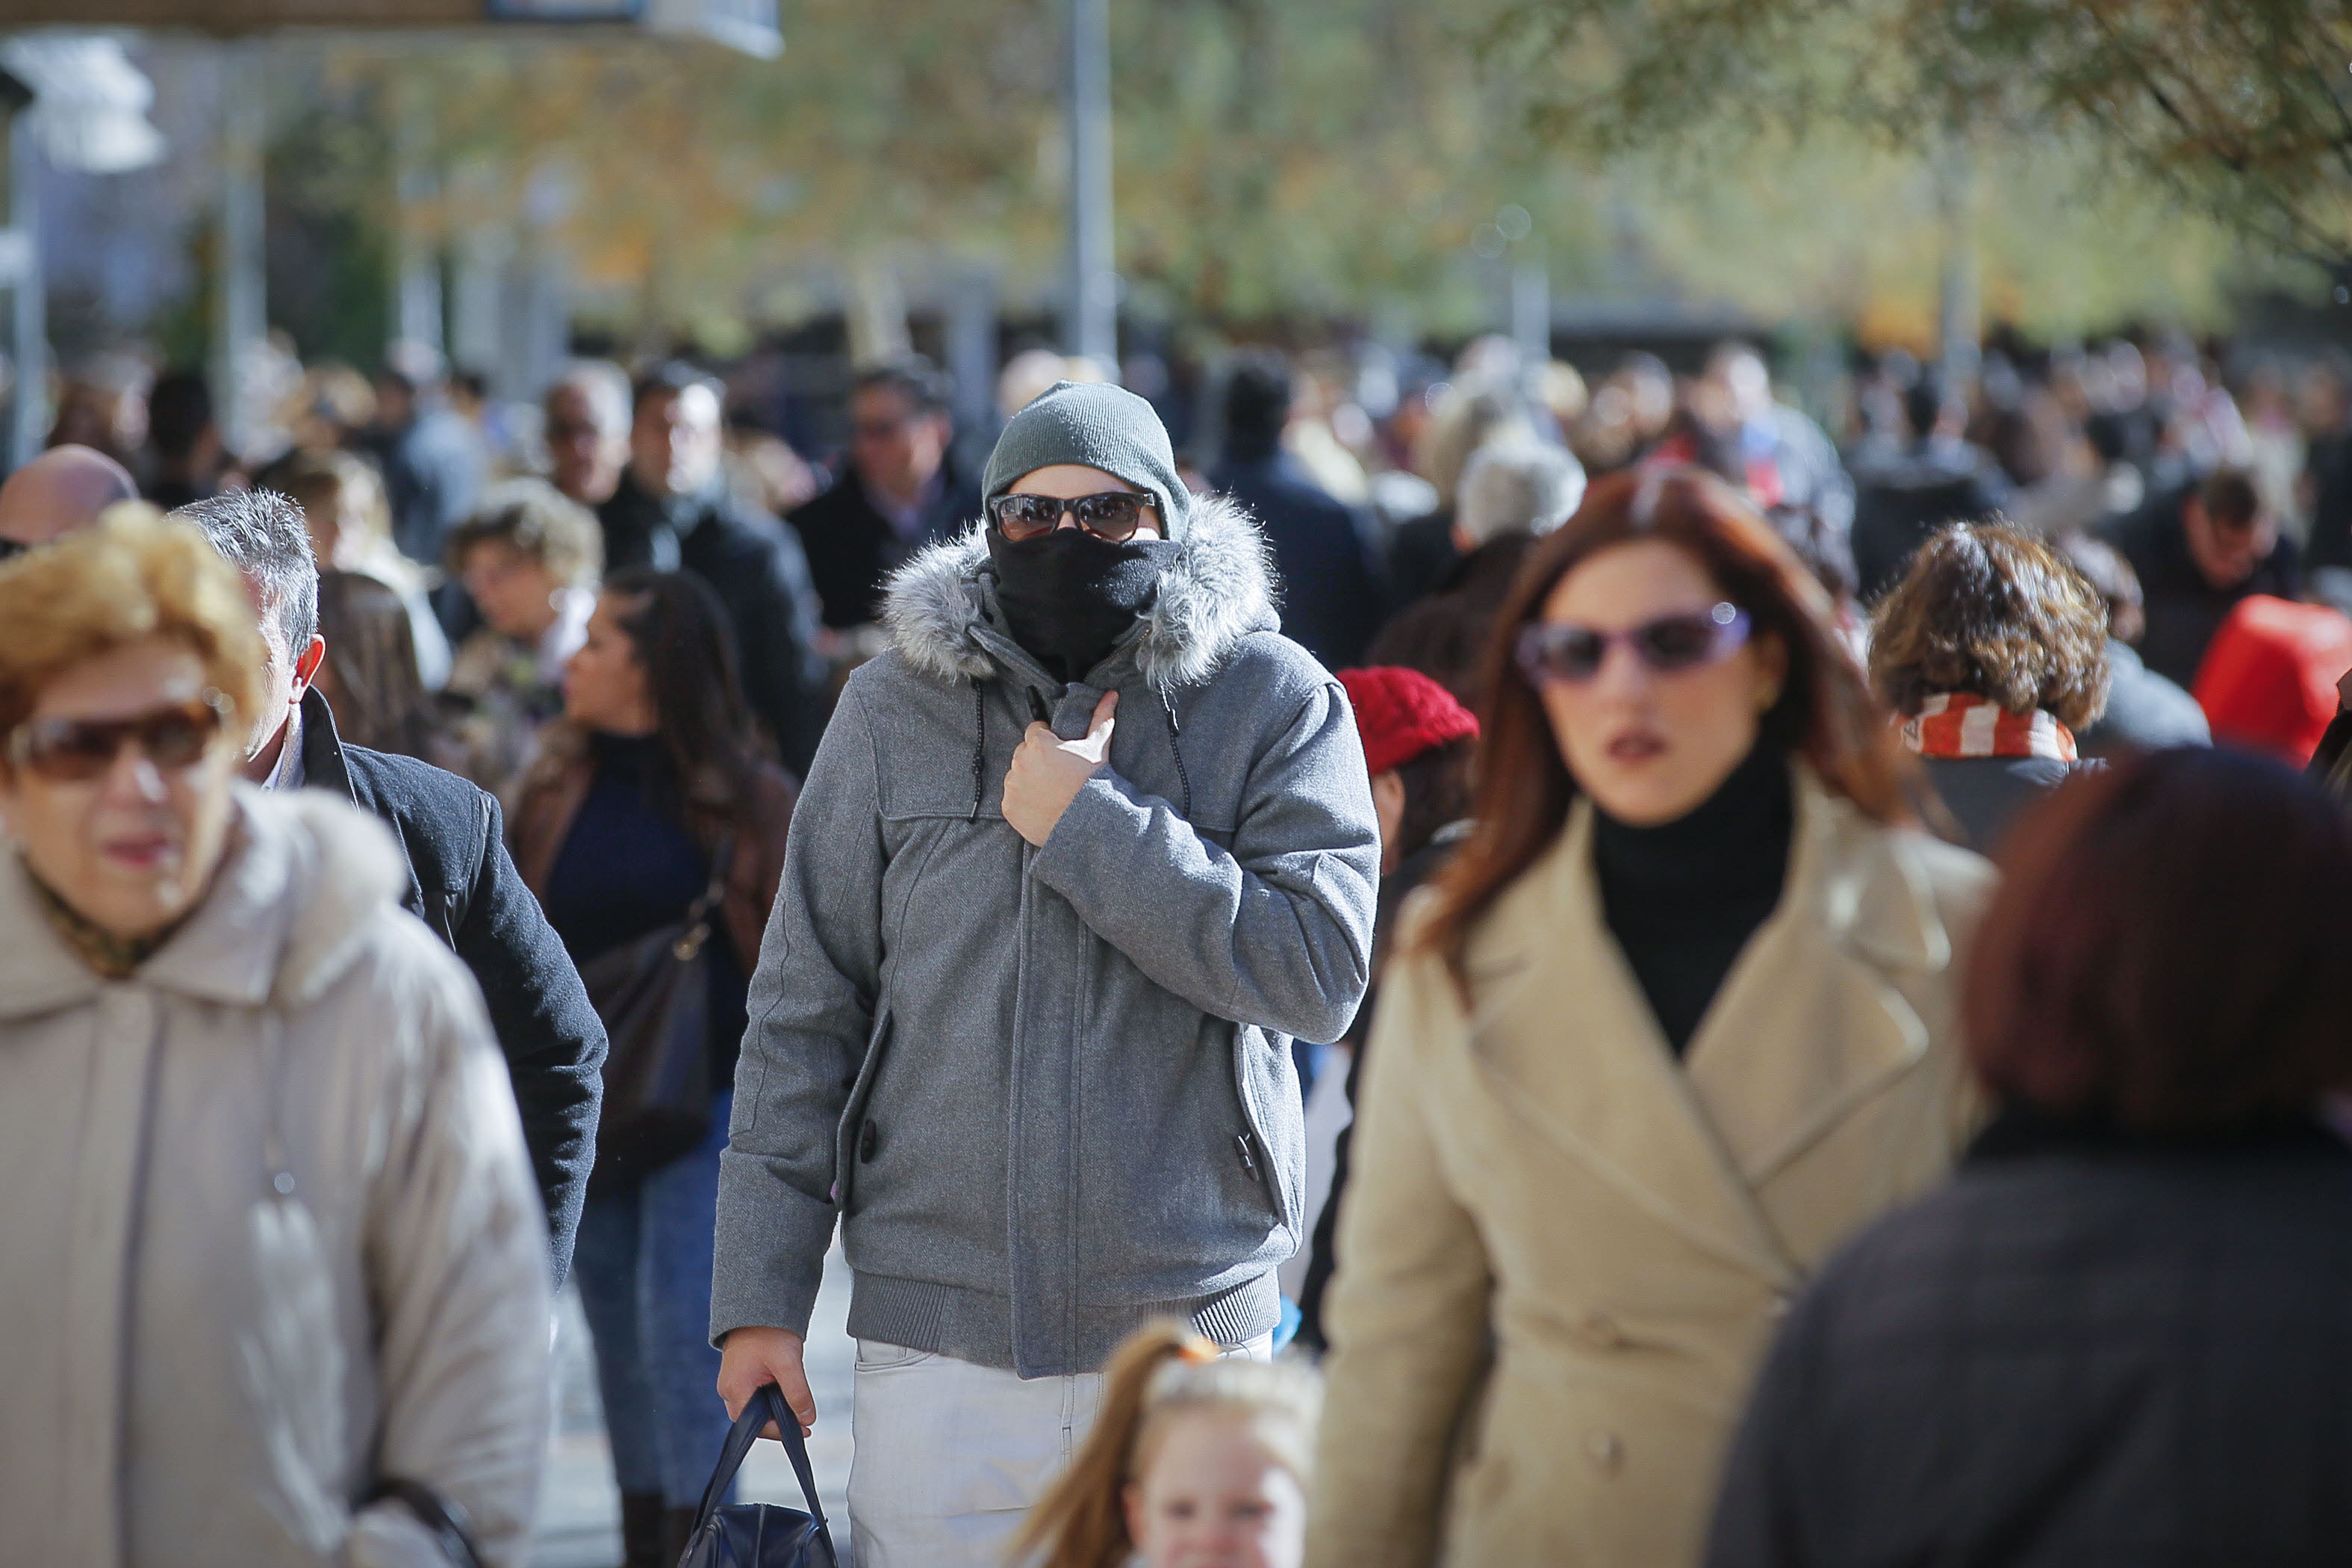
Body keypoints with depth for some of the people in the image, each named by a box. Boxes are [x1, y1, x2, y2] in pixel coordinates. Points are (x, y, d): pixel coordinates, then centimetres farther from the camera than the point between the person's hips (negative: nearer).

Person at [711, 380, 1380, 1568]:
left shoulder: (1274, 701, 0)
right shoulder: (895, 708, 4)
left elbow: (1322, 974, -12)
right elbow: (804, 1010, 6)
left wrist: (1089, 824, -14)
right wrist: (760, 1295, 2)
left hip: (1188, 1332, -1)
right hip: (937, 1333, 1)